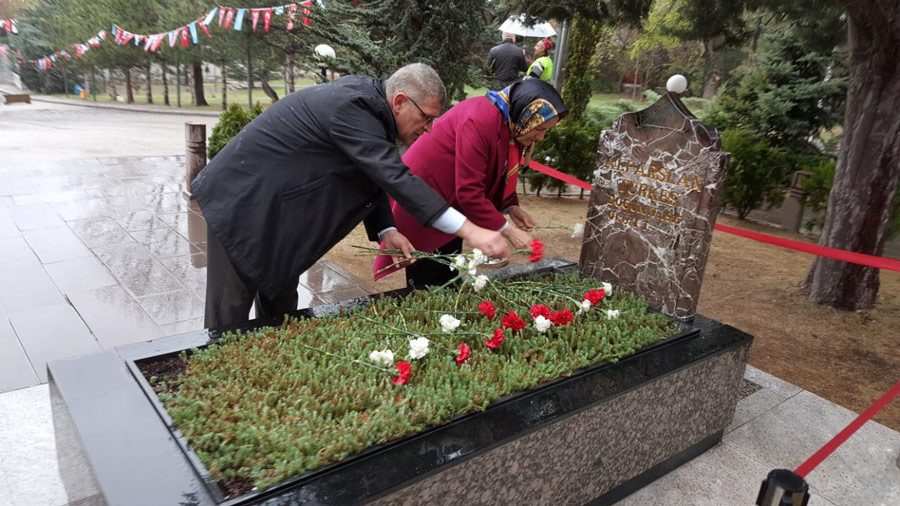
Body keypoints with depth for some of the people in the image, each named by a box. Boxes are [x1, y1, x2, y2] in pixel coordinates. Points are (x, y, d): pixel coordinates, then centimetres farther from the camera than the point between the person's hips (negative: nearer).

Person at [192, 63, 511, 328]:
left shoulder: (366, 99, 1)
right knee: (230, 313, -2)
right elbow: (396, 177, -36)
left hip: (274, 206, 10)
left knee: (279, 301, 14)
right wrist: (470, 231, -38)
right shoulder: (350, 108, -28)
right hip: (242, 201, -9)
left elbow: (373, 175, 6)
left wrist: (385, 230, -8)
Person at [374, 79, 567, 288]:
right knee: (429, 285, -4)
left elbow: (495, 176, 11)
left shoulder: (508, 122, 1)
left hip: (450, 205, 9)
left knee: (447, 281, 12)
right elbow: (469, 193, -28)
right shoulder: (479, 121, -27)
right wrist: (508, 231, -23)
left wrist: (510, 207, -5)